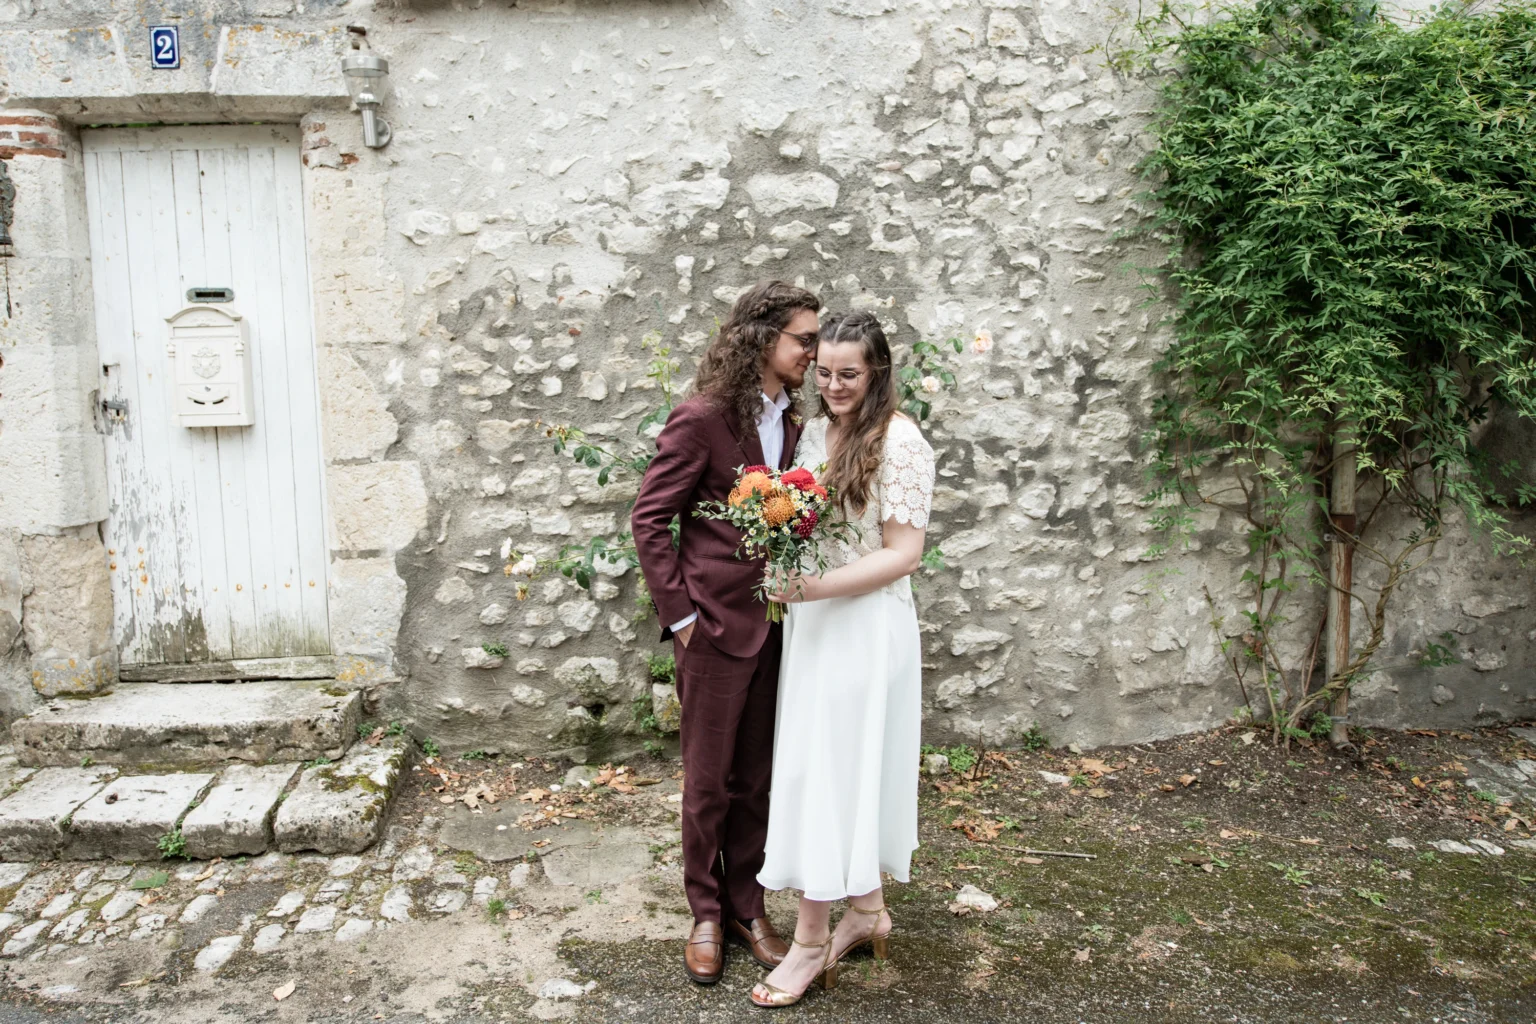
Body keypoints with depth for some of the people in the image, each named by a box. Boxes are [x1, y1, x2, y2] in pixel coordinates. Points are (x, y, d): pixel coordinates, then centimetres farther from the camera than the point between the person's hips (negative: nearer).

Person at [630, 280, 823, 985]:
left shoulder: (793, 424, 7)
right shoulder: (702, 419, -12)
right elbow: (649, 518, -9)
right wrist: (679, 614, -11)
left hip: (774, 626, 5)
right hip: (715, 624, -5)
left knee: (756, 778, 15)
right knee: (708, 780, 9)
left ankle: (747, 906, 32)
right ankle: (706, 914, 28)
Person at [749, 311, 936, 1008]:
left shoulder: (900, 441, -13)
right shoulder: (815, 432, 9)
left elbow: (904, 553, -16)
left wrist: (818, 587, -22)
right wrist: (787, 578, -2)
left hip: (863, 626, -7)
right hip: (812, 620, 7)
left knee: (826, 770, -1)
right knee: (840, 769, 15)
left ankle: (812, 939, 12)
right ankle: (866, 911, 31)